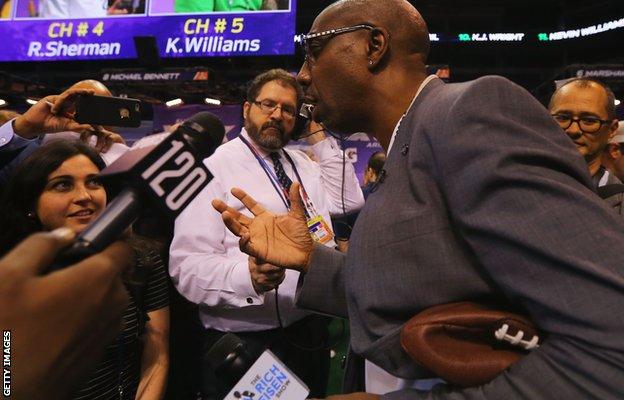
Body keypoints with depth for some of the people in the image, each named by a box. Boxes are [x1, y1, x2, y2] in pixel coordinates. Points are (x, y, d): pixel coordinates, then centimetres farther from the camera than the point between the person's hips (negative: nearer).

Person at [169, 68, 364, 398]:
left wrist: (319, 139, 3)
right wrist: (246, 275, -37)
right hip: (246, 340, -6)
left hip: (312, 331, 7)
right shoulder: (214, 168, -11)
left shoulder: (303, 163, 13)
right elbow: (187, 265, -18)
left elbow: (349, 201, 5)